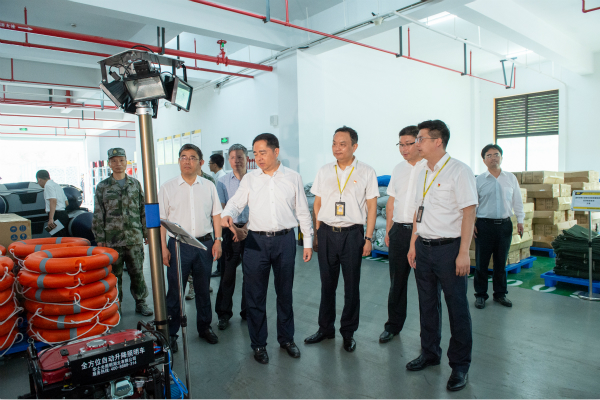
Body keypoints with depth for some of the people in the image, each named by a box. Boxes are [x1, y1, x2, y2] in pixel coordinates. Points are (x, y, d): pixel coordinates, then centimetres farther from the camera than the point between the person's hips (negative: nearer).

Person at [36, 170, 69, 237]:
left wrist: (51, 219, -25)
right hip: (64, 214, 9)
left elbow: (53, 201, -19)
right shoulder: (57, 185, 23)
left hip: (57, 216, -9)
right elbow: (66, 203, 24)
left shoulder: (48, 185, -6)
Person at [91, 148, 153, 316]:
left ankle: (141, 303, 20)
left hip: (135, 238, 1)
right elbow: (98, 216, 3)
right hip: (112, 239, -1)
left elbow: (143, 210, 10)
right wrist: (100, 239, -1)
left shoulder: (135, 184, 8)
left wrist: (146, 232, 7)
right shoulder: (102, 187, 3)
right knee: (114, 274, 7)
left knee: (138, 272, 7)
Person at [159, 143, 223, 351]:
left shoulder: (209, 186, 7)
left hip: (204, 244, 2)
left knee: (203, 289, 14)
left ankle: (204, 327, 31)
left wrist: (217, 240, 1)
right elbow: (161, 219, -1)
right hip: (178, 245, -2)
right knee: (175, 291, 4)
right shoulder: (168, 187, 1)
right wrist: (163, 247, -7)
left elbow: (216, 214, 9)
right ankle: (170, 333, 20)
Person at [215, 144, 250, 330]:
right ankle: (224, 314, 15)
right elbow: (221, 209, 1)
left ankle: (248, 311, 21)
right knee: (227, 272, 3)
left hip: (251, 230, 0)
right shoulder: (223, 181, 5)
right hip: (230, 230, 0)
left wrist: (246, 228, -11)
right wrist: (235, 229, -8)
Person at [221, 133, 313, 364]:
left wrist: (308, 242, 4)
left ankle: (286, 338, 32)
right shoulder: (249, 179, 5)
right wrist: (227, 214, -23)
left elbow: (303, 212, 5)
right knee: (255, 295, 7)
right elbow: (236, 203, 0)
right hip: (256, 241, 1)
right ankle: (258, 343, 25)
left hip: (285, 240, 0)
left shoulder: (293, 178, 3)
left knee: (285, 293, 13)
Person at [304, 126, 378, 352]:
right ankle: (325, 328, 29)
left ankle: (348, 332, 25)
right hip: (326, 233, 2)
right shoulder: (324, 172, 7)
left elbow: (371, 207, 0)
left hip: (352, 233, -2)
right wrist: (317, 234, 6)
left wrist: (368, 238, -5)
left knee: (351, 286, 8)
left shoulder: (366, 172, -1)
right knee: (327, 284, 12)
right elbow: (317, 204, 10)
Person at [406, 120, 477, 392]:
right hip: (423, 247, 7)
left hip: (449, 247, -7)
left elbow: (469, 212, -13)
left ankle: (460, 365, 21)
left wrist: (463, 253, -17)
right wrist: (413, 244, 15)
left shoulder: (459, 171, -10)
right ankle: (429, 353, 34)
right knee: (427, 303, 16)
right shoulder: (423, 174, 12)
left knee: (456, 307, 5)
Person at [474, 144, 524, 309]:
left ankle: (500, 293, 25)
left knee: (501, 262, 11)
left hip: (505, 224, 3)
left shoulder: (511, 178, 8)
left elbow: (517, 200, 14)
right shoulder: (478, 180, 0)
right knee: (481, 262, 2)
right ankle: (480, 294, 15)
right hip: (484, 225, -2)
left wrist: (520, 220, 12)